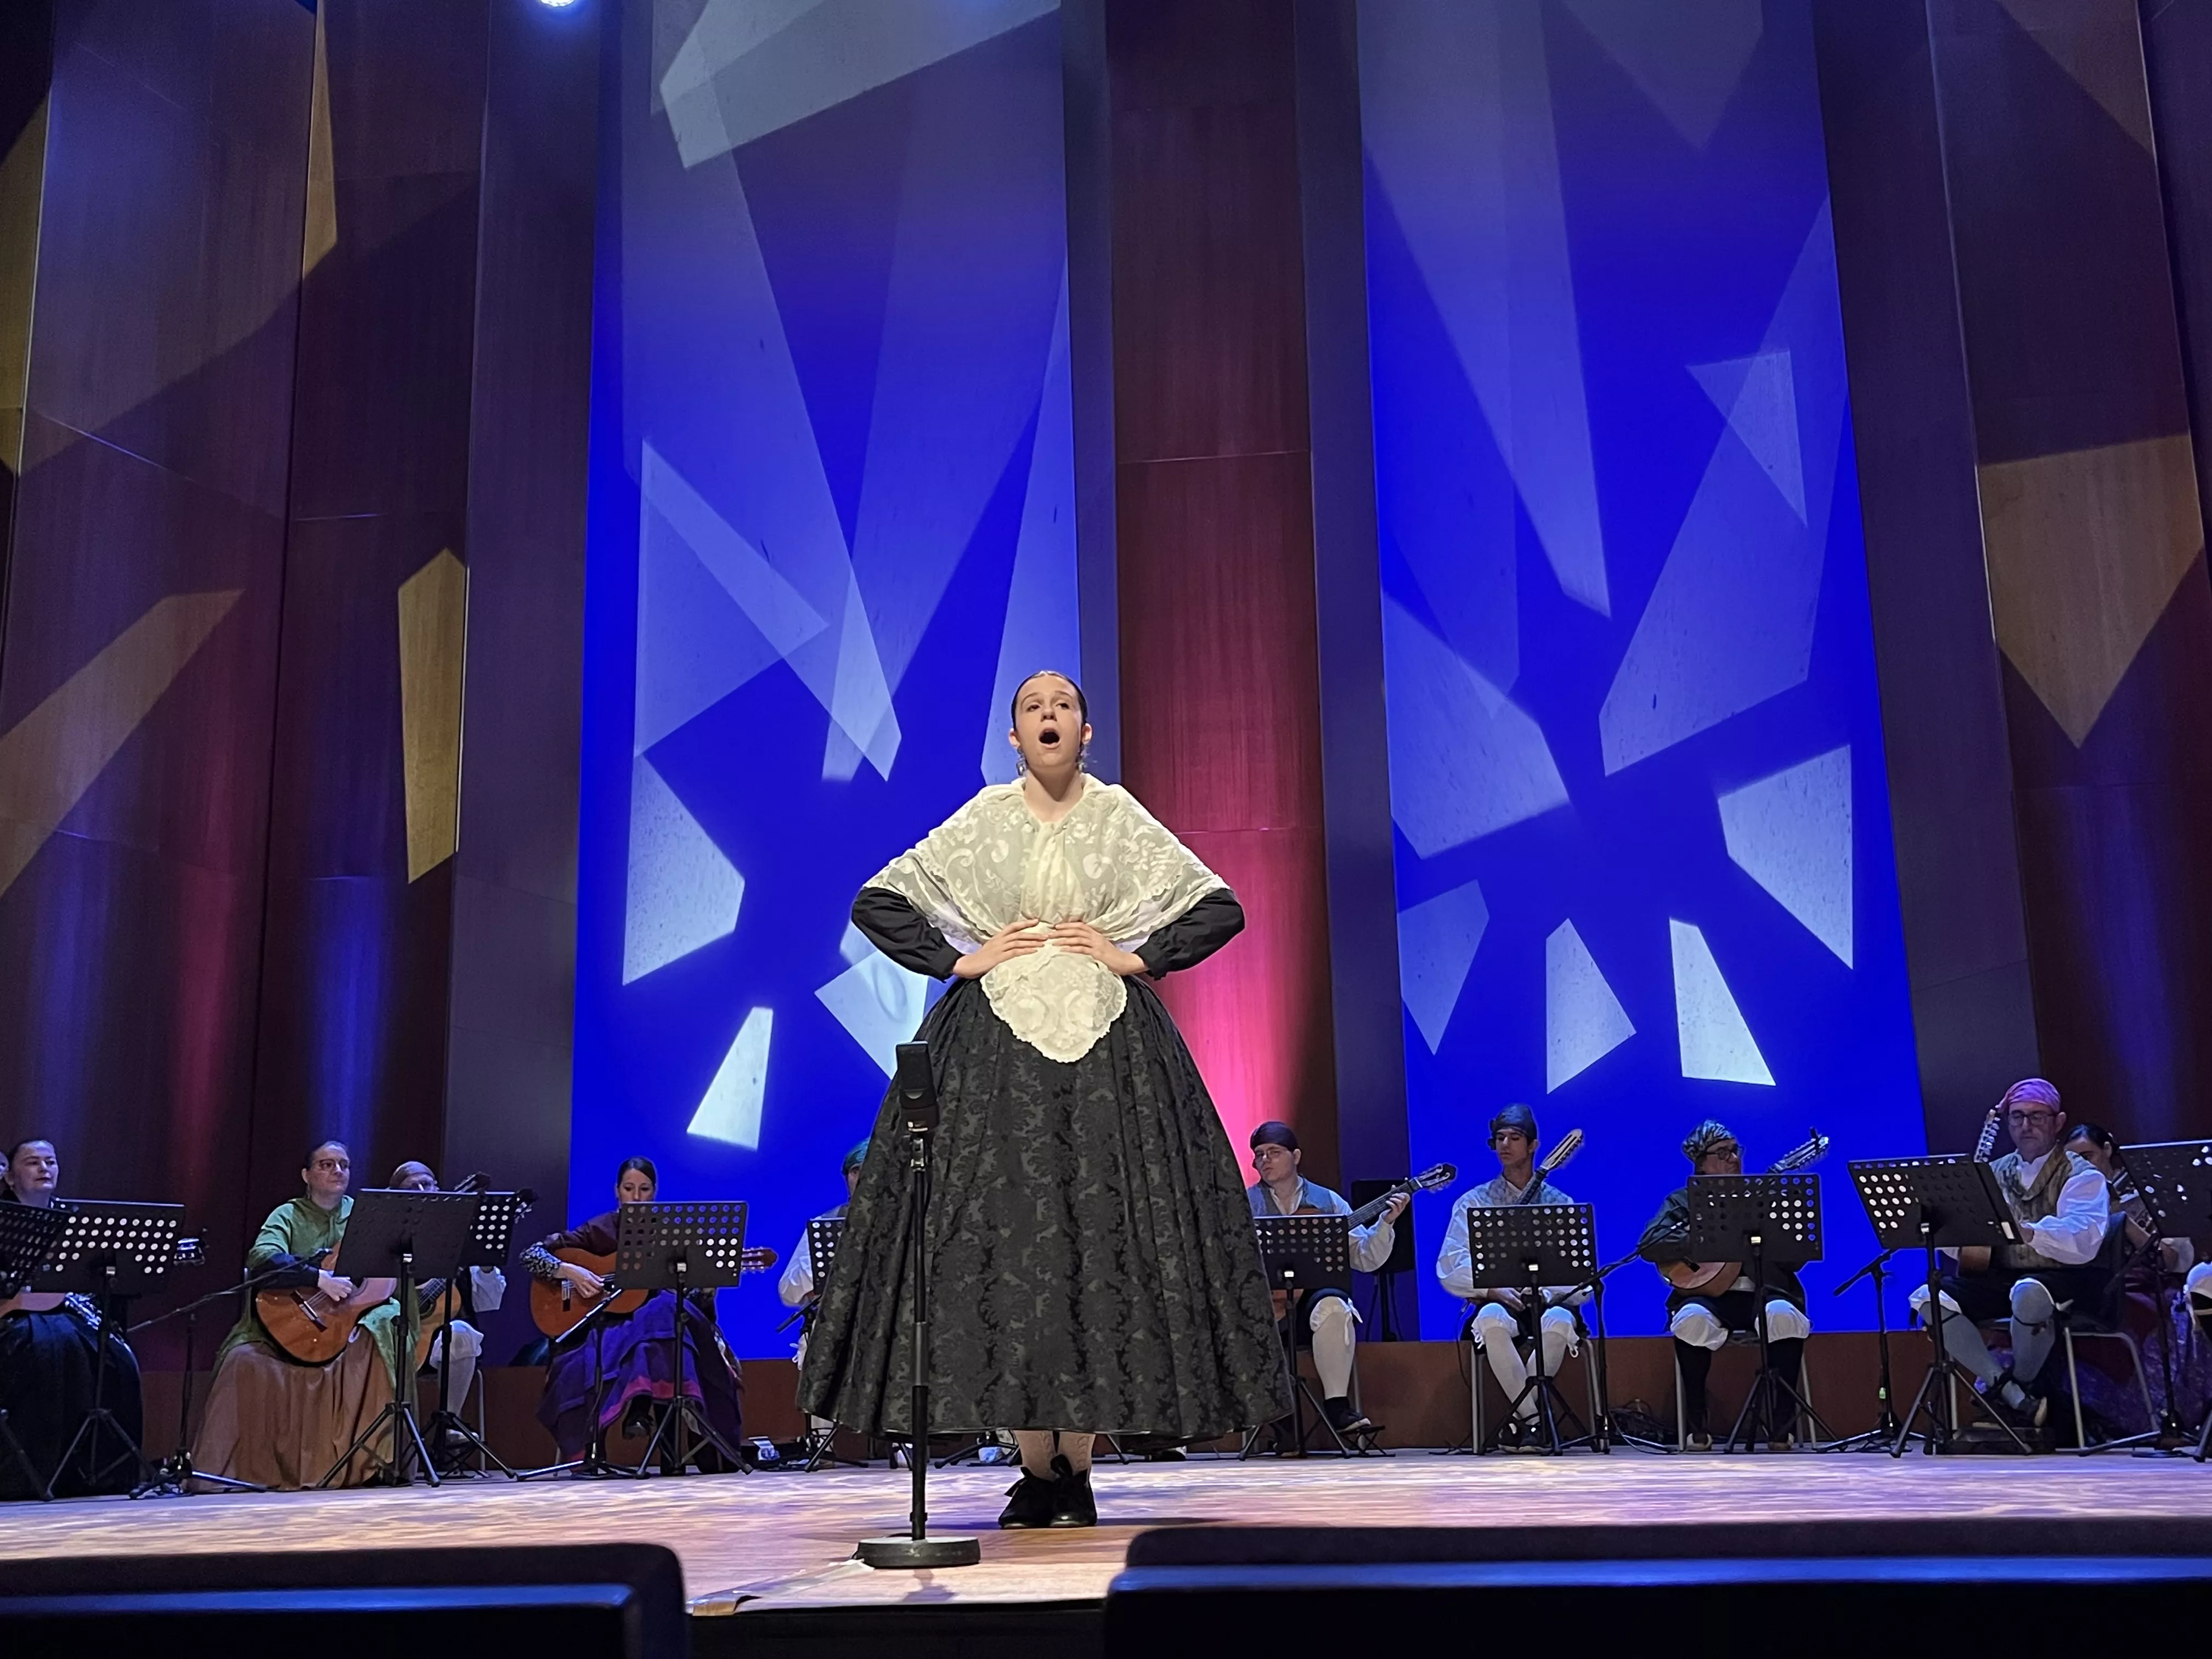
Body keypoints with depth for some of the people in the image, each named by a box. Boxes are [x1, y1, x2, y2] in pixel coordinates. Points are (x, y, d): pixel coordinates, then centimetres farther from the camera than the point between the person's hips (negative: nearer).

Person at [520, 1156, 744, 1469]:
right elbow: (531, 1255, 3)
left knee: (669, 1308, -35)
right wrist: (568, 1271, -15)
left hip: (660, 1329, 1)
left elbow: (698, 1298, 10)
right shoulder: (599, 1231, 8)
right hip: (607, 1328, -1)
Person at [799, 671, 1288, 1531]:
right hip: (996, 1047, 0)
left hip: (1107, 1042, 0)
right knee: (1006, 1231, -6)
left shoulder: (1120, 816, 7)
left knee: (1101, 1234, -5)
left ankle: (1075, 1468, 2)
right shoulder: (983, 819, 7)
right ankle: (1036, 1468, 2)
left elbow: (1221, 908, 9)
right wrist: (959, 960, -1)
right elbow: (875, 903, 8)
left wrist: (1138, 955, -1)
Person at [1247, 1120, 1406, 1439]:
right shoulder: (1245, 1203, 10)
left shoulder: (1326, 1202, 14)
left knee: (1333, 1306, -35)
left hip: (1312, 1295, 1)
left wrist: (1386, 1222, -5)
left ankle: (1337, 1404, -28)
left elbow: (1366, 1259, 9)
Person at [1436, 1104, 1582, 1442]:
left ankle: (1520, 1419, -24)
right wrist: (1491, 1290, -15)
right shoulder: (1473, 1202, 12)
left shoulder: (1560, 1204, 13)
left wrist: (1545, 1293, -16)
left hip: (1548, 1302, 0)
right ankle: (1535, 1420, -29)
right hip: (1496, 1303, 0)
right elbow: (1450, 1271, 2)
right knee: (1492, 1318, -37)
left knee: (1559, 1320, -37)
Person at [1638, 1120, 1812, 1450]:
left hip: (1763, 1291, 1)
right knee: (1692, 1320, -35)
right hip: (1708, 1294, -1)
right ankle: (1696, 1425, -19)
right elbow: (1648, 1245, -2)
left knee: (1786, 1316, -34)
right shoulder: (1683, 1201, 16)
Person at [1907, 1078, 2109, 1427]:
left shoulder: (2081, 1175, -4)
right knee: (1928, 1298, -15)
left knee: (2028, 1293, -39)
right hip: (2002, 1277, 6)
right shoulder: (1997, 1172, 14)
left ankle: (2021, 1383, -8)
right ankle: (2018, 1399, -17)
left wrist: (2027, 1231, -41)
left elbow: (2085, 1242, -25)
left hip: (2066, 1280, -6)